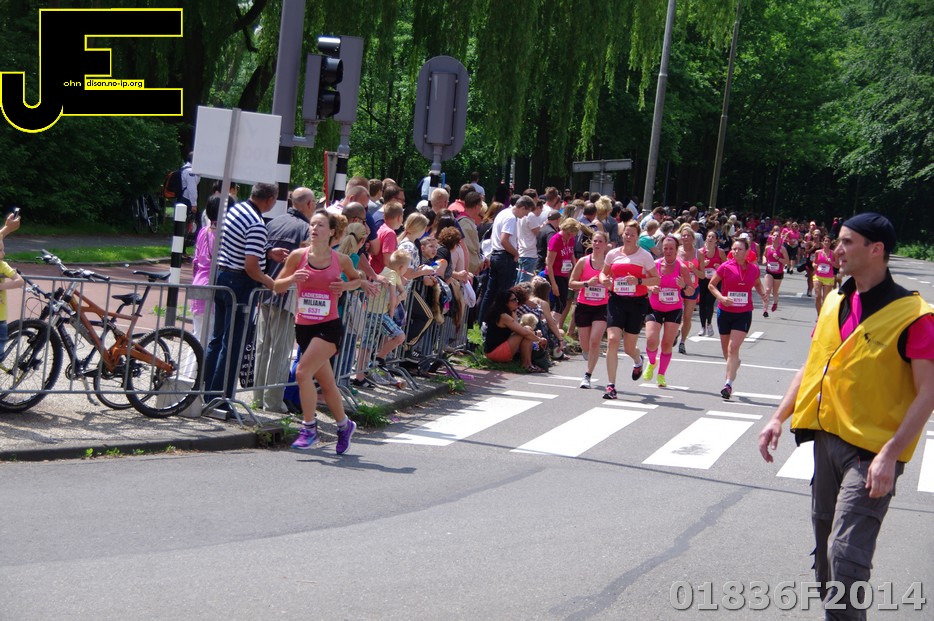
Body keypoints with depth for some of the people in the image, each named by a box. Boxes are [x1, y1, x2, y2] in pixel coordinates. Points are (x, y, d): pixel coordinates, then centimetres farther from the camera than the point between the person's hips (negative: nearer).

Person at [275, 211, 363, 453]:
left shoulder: (340, 259, -3)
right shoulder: (298, 256, -1)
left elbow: (357, 279, 17)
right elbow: (277, 286, 6)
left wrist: (347, 286, -5)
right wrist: (292, 278, -15)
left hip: (328, 326, -3)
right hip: (304, 326, 3)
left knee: (303, 372, -20)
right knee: (326, 382, 13)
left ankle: (309, 427, -7)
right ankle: (344, 424, 34)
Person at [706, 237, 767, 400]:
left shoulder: (754, 269, 0)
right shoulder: (725, 267, -7)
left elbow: (757, 284, 20)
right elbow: (711, 285, 1)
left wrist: (763, 294, -1)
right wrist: (721, 297, -15)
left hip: (744, 314, -1)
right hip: (725, 312, 1)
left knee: (733, 347, -13)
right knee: (726, 349, 13)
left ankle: (728, 384, -14)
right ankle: (734, 363, 48)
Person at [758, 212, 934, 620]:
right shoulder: (834, 303, 8)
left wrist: (890, 454, -23)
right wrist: (779, 417, 8)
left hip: (872, 449, -7)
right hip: (827, 436, 7)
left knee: (846, 552, -13)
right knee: (825, 543, 16)